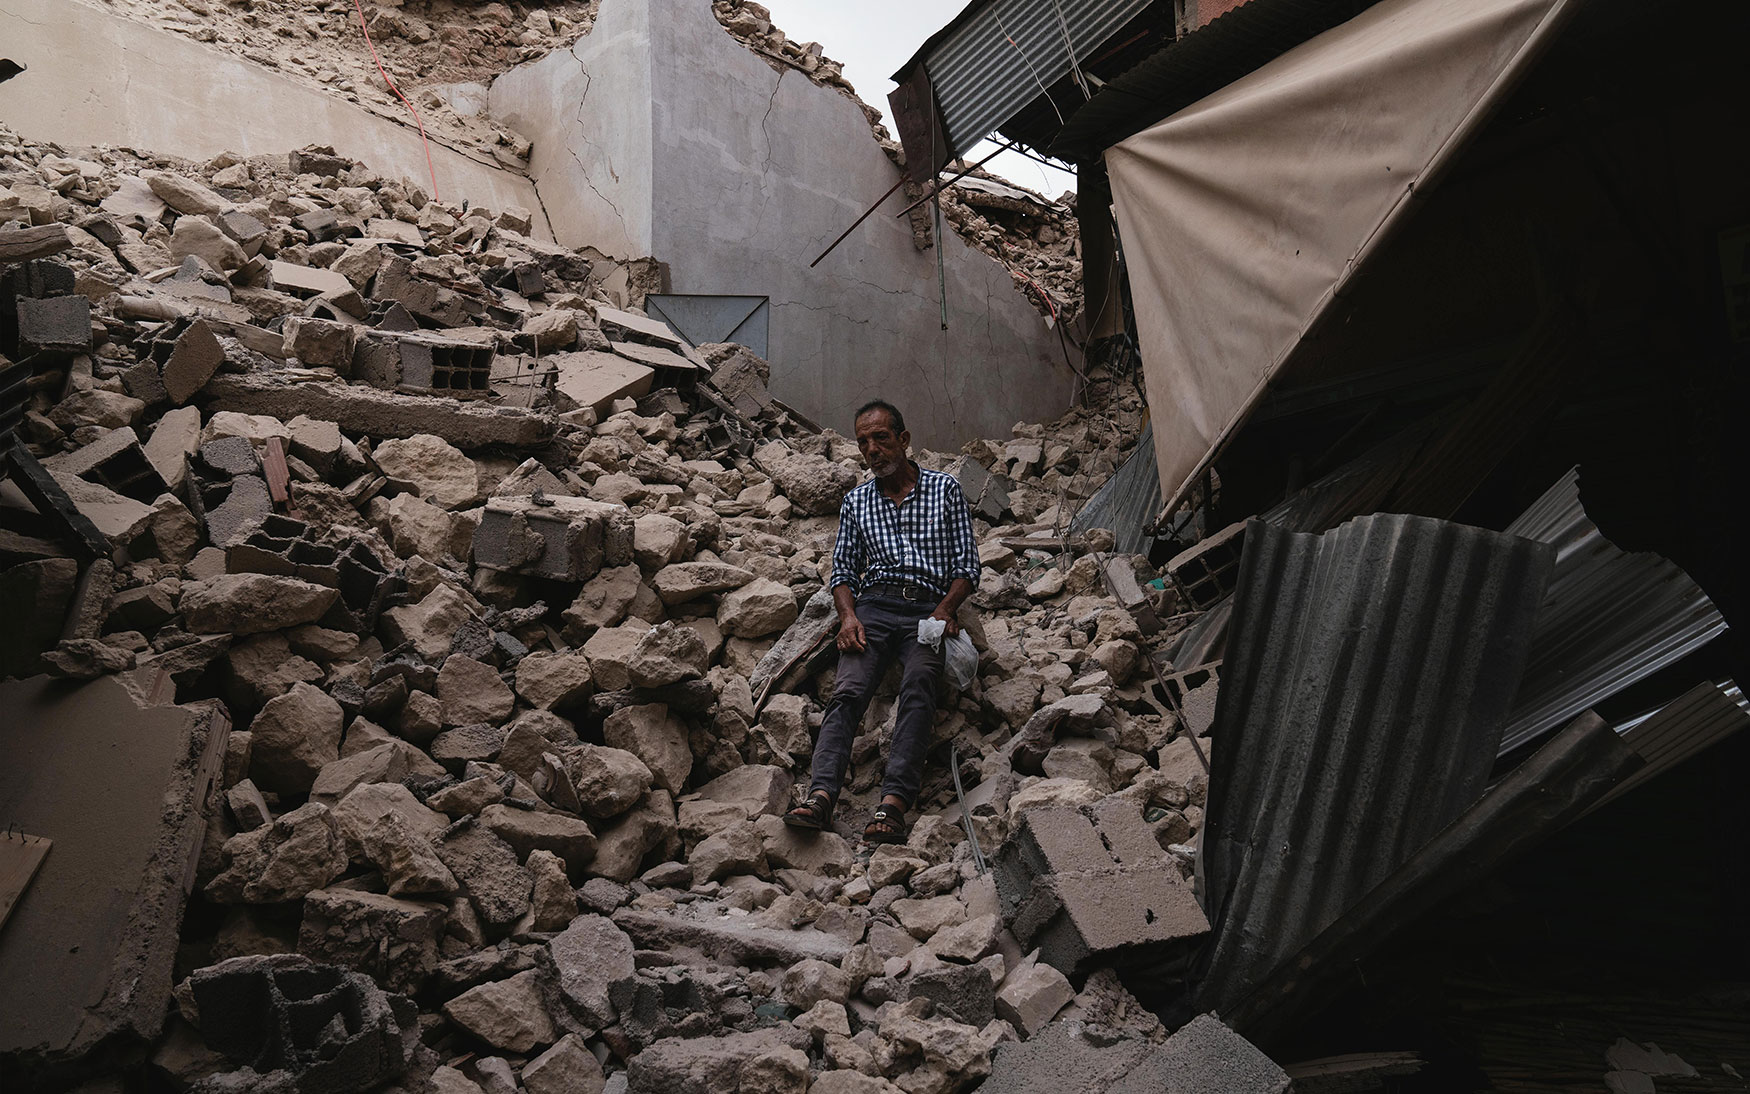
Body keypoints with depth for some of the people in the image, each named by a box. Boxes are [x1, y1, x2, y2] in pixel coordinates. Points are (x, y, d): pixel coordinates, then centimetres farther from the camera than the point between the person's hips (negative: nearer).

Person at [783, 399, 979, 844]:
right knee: (848, 691, -24)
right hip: (874, 605, 2)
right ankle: (821, 795, -38)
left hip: (929, 609, -2)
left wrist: (945, 610, -9)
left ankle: (893, 803, -42)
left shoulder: (945, 489, 14)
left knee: (917, 688, -31)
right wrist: (848, 616, -4)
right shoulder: (856, 502, 22)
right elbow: (843, 569, 17)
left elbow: (967, 564, 9)